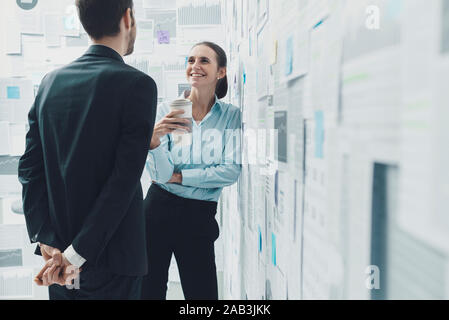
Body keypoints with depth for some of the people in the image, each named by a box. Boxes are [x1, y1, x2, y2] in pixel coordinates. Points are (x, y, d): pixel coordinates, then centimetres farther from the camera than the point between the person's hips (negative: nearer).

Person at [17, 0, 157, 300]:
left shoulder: (51, 81, 3)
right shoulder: (138, 84, -15)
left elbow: (30, 167, 0)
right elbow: (125, 179, -21)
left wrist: (47, 242, -2)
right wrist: (77, 254, -15)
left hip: (58, 253, 6)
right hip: (113, 261, -5)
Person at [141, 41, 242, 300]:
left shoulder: (232, 116, 0)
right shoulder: (167, 110, -2)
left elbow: (232, 171, -11)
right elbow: (160, 174, -9)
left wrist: (180, 177, -9)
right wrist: (154, 139, -29)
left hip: (200, 215, 0)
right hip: (159, 208, 1)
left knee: (202, 292, 9)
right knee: (148, 289, 11)